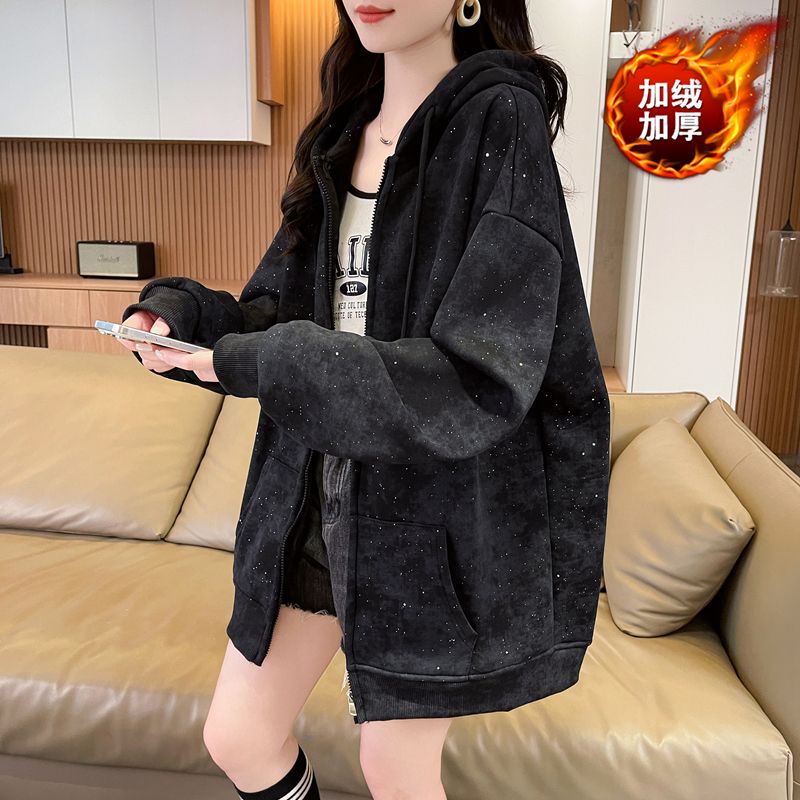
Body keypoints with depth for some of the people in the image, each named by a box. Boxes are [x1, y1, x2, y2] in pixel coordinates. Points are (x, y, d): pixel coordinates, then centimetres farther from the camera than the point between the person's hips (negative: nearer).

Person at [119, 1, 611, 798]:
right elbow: (278, 315, 8)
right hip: (315, 494, 6)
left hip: (432, 513, -6)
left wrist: (264, 366, -24)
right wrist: (180, 311, -11)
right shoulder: (342, 131, 8)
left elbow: (479, 382, -23)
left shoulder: (500, 120, -13)